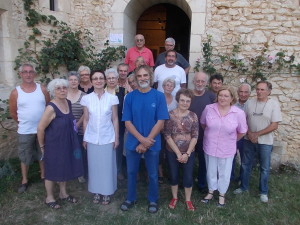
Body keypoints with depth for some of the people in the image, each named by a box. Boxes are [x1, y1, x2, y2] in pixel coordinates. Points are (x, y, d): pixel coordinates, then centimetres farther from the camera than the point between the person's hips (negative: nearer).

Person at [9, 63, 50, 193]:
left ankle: (43, 176, 34)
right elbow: (13, 112, 2)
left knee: (43, 154, 16)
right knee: (24, 157, 12)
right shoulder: (15, 92, -6)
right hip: (25, 131, -1)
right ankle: (24, 181, 28)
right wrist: (24, 122, 6)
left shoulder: (42, 89, -3)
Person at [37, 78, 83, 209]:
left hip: (67, 143, 7)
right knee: (52, 171, 10)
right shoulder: (51, 108, -23)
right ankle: (49, 198, 30)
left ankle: (63, 194, 38)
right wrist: (42, 146, -6)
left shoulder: (68, 103, 0)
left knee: (64, 168, 20)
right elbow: (40, 129, -18)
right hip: (54, 144, -7)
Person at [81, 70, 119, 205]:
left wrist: (116, 138, -2)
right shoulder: (86, 99, -1)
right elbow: (86, 120, 5)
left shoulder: (112, 98, -5)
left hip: (108, 138, -1)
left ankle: (106, 192, 25)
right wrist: (84, 138, 5)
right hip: (92, 138, 2)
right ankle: (96, 192, 29)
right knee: (94, 166, 11)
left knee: (107, 166, 8)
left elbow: (115, 120, -1)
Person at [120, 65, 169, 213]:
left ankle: (153, 200, 35)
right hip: (133, 142, 2)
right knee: (131, 172, 16)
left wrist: (146, 142, -14)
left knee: (152, 174, 13)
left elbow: (160, 122, -10)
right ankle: (130, 199, 37)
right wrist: (142, 139, -16)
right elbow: (127, 122, -5)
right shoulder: (130, 97, -3)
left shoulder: (159, 96, -8)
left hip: (153, 143, -1)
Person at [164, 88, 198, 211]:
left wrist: (187, 154, -12)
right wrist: (178, 153, -14)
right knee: (173, 176, 14)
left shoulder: (193, 116, -4)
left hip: (189, 153, 1)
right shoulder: (170, 115, -10)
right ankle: (174, 197, 37)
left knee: (188, 177, 9)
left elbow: (195, 137, -4)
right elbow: (167, 136, -12)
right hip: (172, 152, -1)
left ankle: (188, 200, 32)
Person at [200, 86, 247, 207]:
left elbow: (242, 131, -1)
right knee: (211, 172, 19)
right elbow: (202, 123, 7)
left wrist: (231, 141, 8)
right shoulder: (209, 108, -11)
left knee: (224, 174, 16)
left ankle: (222, 195, 39)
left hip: (227, 150, -1)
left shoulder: (239, 113, -14)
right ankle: (211, 192, 41)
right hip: (210, 147, 1)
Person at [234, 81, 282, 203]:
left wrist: (257, 134, -15)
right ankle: (244, 186, 32)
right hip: (249, 140, 3)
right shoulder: (250, 102, -2)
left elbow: (274, 125, -12)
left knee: (265, 168, 10)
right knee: (246, 164, 14)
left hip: (265, 142, -2)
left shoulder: (274, 104, -9)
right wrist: (249, 133, -12)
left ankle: (263, 192, 28)